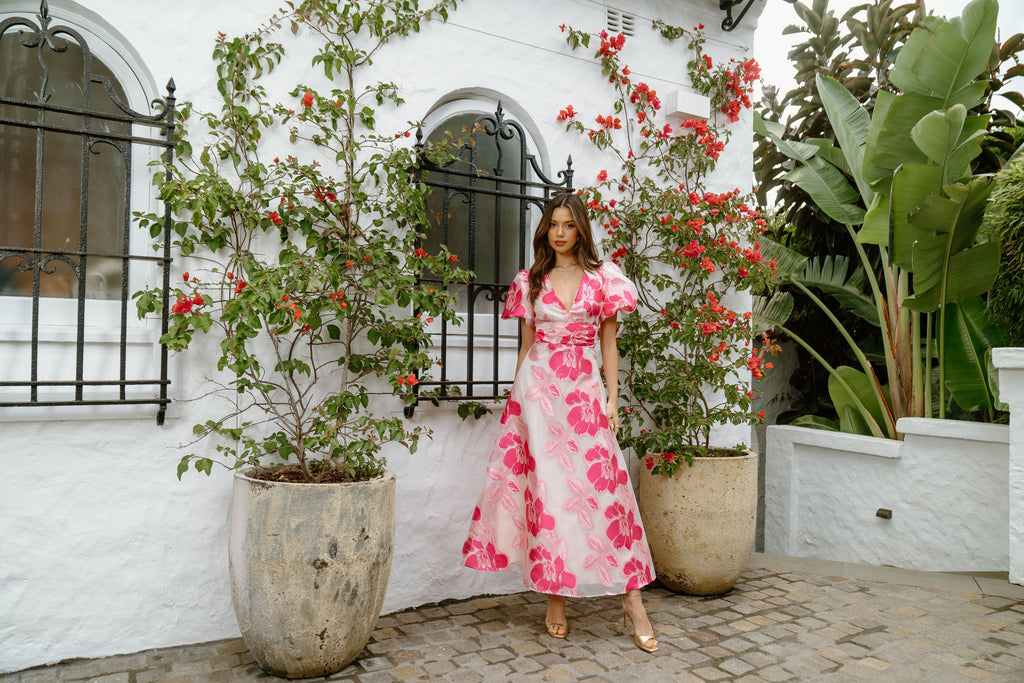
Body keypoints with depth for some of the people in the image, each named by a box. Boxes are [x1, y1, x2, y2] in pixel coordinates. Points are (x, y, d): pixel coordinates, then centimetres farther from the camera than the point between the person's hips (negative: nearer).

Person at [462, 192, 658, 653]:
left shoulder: (602, 278, 6)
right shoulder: (531, 281, 10)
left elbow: (609, 343, 6)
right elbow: (526, 344, 13)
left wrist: (613, 400, -1)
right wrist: (517, 398, 8)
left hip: (584, 390, -1)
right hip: (538, 387, 1)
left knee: (602, 483, -5)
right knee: (546, 485, 0)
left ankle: (631, 598, 5)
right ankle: (555, 597, 12)